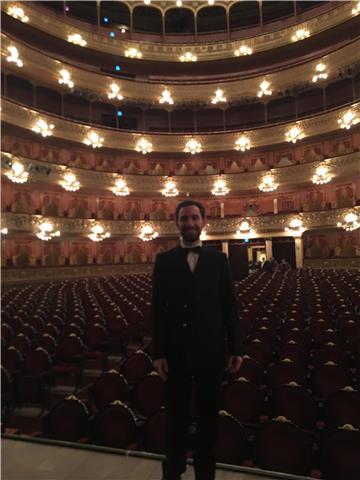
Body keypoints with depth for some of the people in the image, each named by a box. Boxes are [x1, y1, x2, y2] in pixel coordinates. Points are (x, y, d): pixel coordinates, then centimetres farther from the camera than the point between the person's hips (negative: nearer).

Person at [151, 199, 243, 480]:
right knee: (176, 416, 15)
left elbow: (230, 306, 1)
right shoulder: (164, 261, -1)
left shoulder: (218, 260, 1)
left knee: (208, 416, 17)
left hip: (211, 351, 1)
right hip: (177, 352, -1)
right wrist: (159, 352, -7)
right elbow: (158, 309, -3)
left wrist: (236, 348, -1)